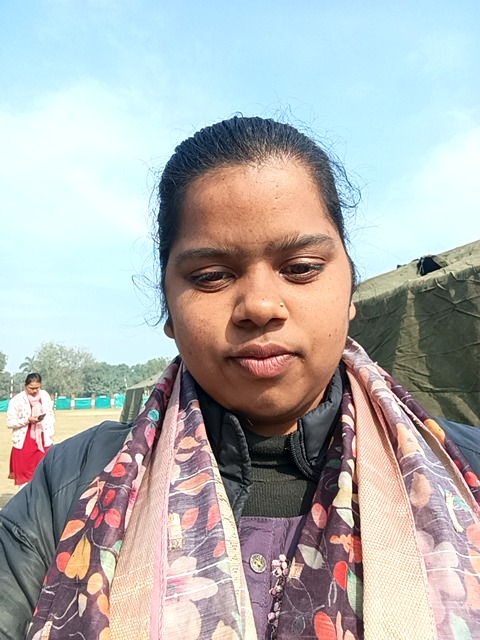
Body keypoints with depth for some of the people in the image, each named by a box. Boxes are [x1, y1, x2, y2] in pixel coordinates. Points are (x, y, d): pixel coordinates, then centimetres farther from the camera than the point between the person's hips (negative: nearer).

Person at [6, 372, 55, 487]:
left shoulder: (45, 396, 2)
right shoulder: (17, 400, -10)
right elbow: (10, 422, -8)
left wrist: (50, 436, 4)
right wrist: (27, 420, -22)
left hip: (43, 443, 3)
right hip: (24, 445, -3)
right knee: (24, 477, 4)